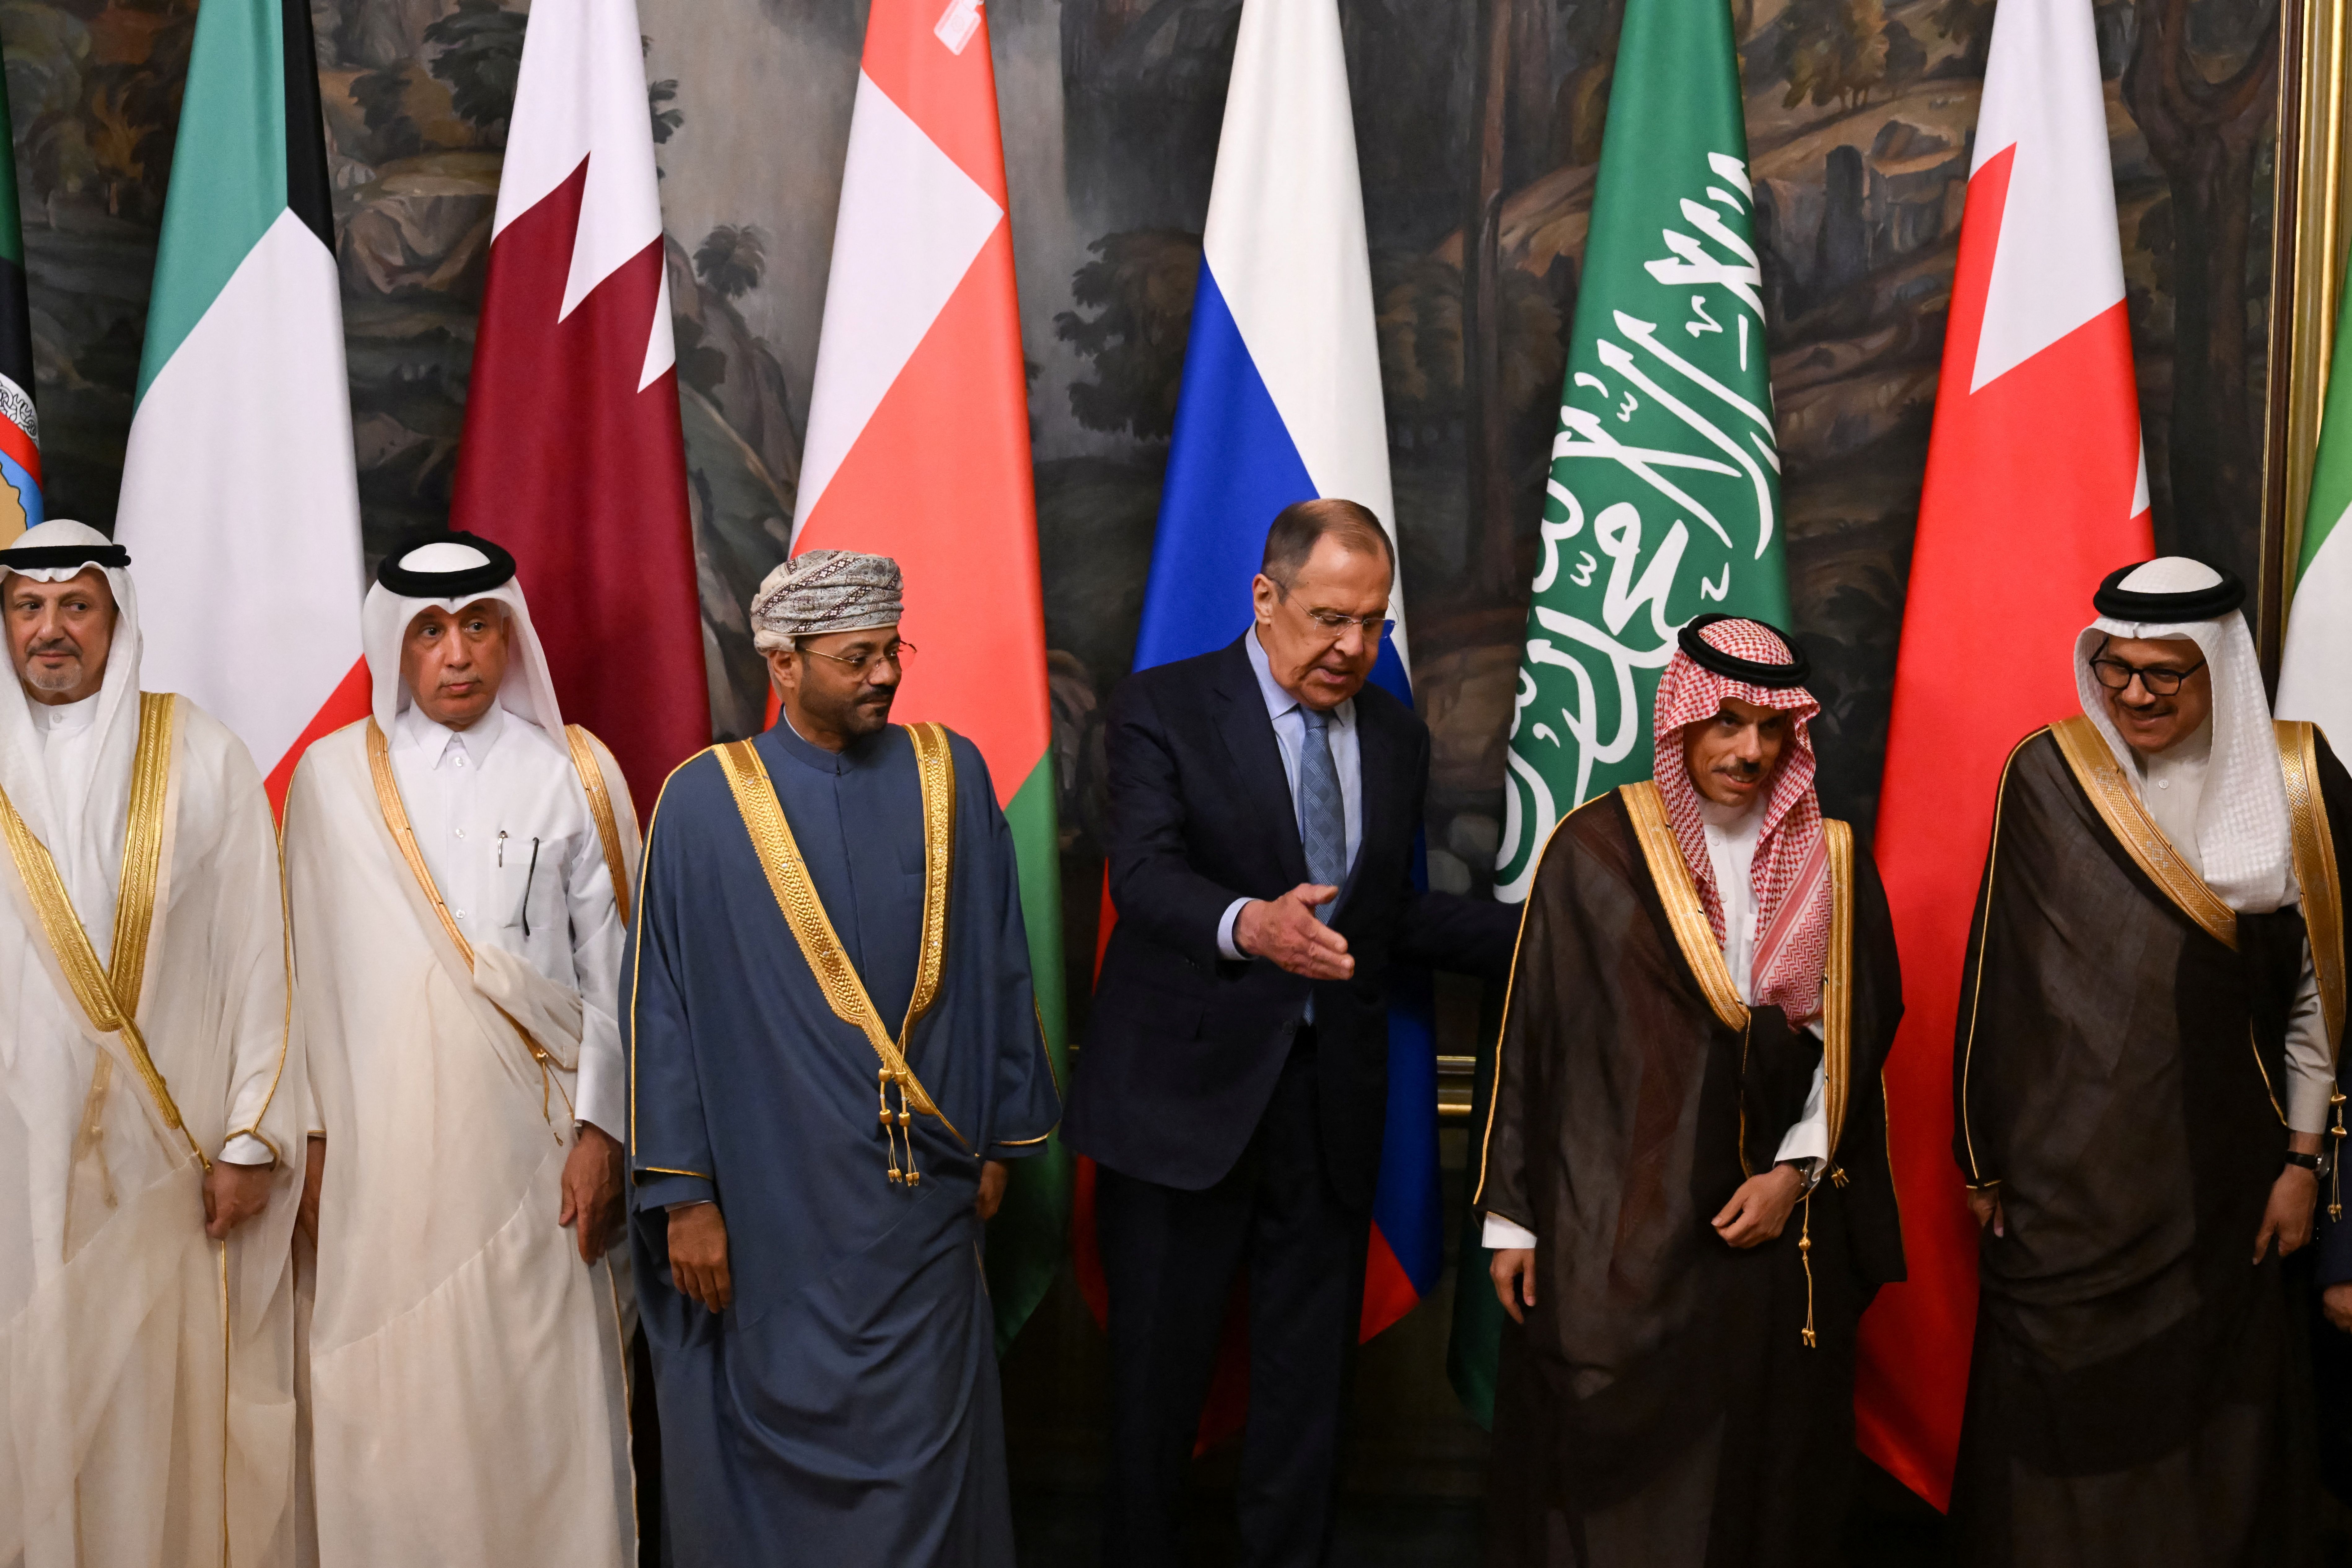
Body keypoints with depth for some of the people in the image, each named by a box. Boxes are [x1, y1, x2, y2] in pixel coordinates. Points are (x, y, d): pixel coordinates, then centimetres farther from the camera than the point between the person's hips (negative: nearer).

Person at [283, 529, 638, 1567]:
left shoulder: (576, 773, 3)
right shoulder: (331, 777, 5)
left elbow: (614, 969, 3)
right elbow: (309, 970, 7)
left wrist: (601, 1129, -3)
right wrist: (312, 1134, 4)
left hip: (532, 1143, -1)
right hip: (380, 1143, 1)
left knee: (541, 1396, 1)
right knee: (392, 1404, 2)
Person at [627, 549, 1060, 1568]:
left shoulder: (952, 776, 2)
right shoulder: (703, 802, -5)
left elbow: (997, 968, 7)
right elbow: (665, 1008, -4)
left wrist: (1000, 1138, 9)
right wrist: (684, 1194, -6)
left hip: (923, 1190, 2)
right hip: (770, 1201, -2)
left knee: (917, 1445, 8)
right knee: (777, 1436, 9)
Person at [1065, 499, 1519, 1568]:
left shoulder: (1397, 738, 11)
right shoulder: (1163, 710, -5)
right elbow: (1145, 873, -21)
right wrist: (1250, 924, -41)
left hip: (1330, 1102, 4)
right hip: (1189, 1093, -4)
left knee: (1309, 1378, 12)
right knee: (1159, 1369, 8)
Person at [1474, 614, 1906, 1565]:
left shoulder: (1831, 867, 6)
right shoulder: (1596, 851, -3)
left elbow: (1858, 1038, 9)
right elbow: (1530, 1035, -1)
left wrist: (1798, 1173, -4)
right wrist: (1512, 1216, -1)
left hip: (1770, 1227, 3)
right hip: (1613, 1229, -2)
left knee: (1757, 1484, 8)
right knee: (1606, 1474, 3)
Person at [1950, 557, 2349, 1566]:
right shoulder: (2046, 777, -4)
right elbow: (1996, 979, 0)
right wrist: (1983, 1157, 3)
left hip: (2220, 1171, 1)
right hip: (2064, 1170, -1)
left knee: (2210, 1406, 9)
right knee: (2059, 1403, 5)